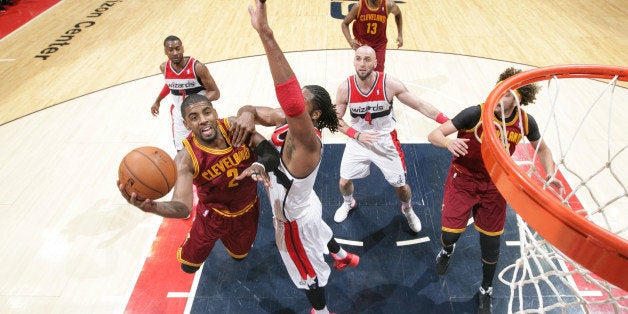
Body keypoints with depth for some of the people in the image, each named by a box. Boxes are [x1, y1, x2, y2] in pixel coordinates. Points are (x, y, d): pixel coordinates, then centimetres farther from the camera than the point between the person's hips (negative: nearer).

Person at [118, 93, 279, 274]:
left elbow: (272, 154, -24)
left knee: (240, 256, 28)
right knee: (189, 265, 14)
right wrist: (152, 206, -65)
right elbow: (183, 206, -43)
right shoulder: (186, 158, -32)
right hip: (213, 214, -2)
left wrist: (260, 165, -48)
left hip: (247, 211, 2)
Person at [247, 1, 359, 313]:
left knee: (308, 271, 19)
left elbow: (291, 101, -61)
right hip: (301, 208, 9)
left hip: (294, 219, -8)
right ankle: (343, 257, 70)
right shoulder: (287, 121, -15)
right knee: (319, 230, 38)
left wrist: (265, 33, -69)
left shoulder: (307, 142, -41)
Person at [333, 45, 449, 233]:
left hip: (385, 141, -1)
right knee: (344, 181, 9)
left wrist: (447, 121, -22)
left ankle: (408, 210, 43)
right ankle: (348, 203, 46)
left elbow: (420, 106, -16)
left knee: (400, 185, 8)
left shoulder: (390, 84, -21)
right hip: (358, 140, 1)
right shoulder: (345, 88, -17)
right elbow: (336, 119, -6)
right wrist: (357, 134, -21)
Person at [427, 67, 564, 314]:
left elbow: (542, 148, 8)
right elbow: (434, 134, -25)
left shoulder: (525, 122, -12)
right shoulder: (476, 113, -24)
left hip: (494, 185, 3)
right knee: (450, 234, -3)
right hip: (462, 180, -2)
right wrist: (448, 142, -47)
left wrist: (550, 175, -8)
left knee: (491, 244, 10)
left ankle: (486, 291, 38)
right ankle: (447, 250, 40)